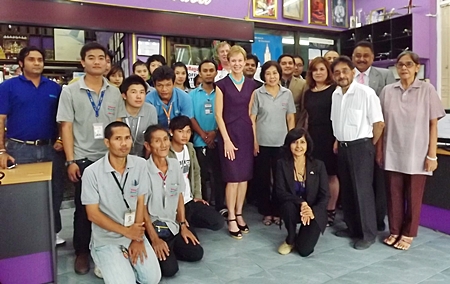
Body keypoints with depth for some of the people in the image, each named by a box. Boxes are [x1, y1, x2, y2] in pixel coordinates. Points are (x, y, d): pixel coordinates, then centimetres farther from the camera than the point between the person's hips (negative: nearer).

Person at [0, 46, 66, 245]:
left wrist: (61, 139, -4)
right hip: (20, 149, -2)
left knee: (54, 193, 11)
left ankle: (54, 232, 29)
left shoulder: (54, 88, 7)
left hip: (51, 148, 2)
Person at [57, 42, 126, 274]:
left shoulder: (114, 92, 6)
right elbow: (66, 127, -4)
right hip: (83, 158, -2)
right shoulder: (70, 91, -1)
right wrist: (70, 161, -9)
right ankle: (82, 251, 25)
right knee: (83, 206, 8)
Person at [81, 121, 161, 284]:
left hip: (135, 233, 3)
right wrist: (126, 232, -13)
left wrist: (138, 238, -6)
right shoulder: (92, 172, -16)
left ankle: (125, 263, 23)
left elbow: (141, 202, -1)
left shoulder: (140, 164, -6)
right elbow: (93, 214, -12)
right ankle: (108, 265, 16)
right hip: (107, 239, -3)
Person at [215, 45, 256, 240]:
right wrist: (226, 139, -12)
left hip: (246, 133, 4)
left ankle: (239, 215, 21)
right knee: (232, 177, -3)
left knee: (244, 176, 7)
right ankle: (231, 219, 9)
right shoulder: (222, 84, -3)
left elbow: (251, 113, 11)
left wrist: (255, 137, 6)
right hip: (229, 132, -4)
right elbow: (218, 114, -6)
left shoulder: (251, 85, 9)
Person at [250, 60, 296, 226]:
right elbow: (252, 119, 0)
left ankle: (277, 211, 21)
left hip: (281, 143, 1)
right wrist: (254, 141, -6)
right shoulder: (257, 94, -1)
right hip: (262, 143, -1)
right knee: (262, 178, 6)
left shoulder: (287, 93, 5)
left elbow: (291, 118, 8)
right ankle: (266, 212, 20)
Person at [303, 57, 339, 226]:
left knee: (331, 175, 2)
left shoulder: (334, 90, -4)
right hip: (312, 138, 5)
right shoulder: (308, 93, 13)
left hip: (330, 137, -5)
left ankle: (330, 211, 14)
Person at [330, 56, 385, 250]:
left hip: (360, 147, -7)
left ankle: (368, 234, 12)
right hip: (342, 147, 7)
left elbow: (379, 123, -11)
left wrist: (370, 145, -3)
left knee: (362, 190, -2)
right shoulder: (336, 94, 7)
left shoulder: (366, 93, -14)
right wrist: (338, 141, 11)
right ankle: (352, 227, 27)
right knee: (347, 189, 13)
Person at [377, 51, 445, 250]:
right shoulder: (387, 91, 3)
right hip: (393, 154, 2)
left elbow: (433, 125, -2)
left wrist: (432, 155, -5)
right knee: (394, 195, 10)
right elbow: (381, 124, 6)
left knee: (413, 197, 8)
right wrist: (379, 151, 5)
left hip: (417, 155, -2)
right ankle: (395, 231, 26)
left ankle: (408, 234, 24)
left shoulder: (427, 90, -3)